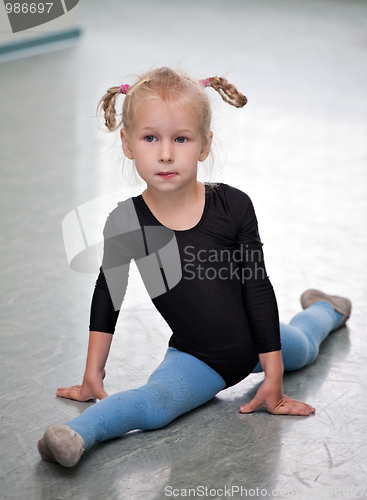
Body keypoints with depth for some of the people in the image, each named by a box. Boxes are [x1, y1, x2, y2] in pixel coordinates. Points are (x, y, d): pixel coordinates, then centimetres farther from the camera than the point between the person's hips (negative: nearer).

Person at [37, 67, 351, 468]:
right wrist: (93, 373, 2)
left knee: (303, 347, 34)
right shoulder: (125, 223, -18)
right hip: (194, 359, -2)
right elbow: (107, 295, -2)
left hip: (254, 344, 2)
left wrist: (273, 377, -9)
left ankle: (323, 310, 65)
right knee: (153, 405, -34)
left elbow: (257, 288, -12)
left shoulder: (233, 206, -19)